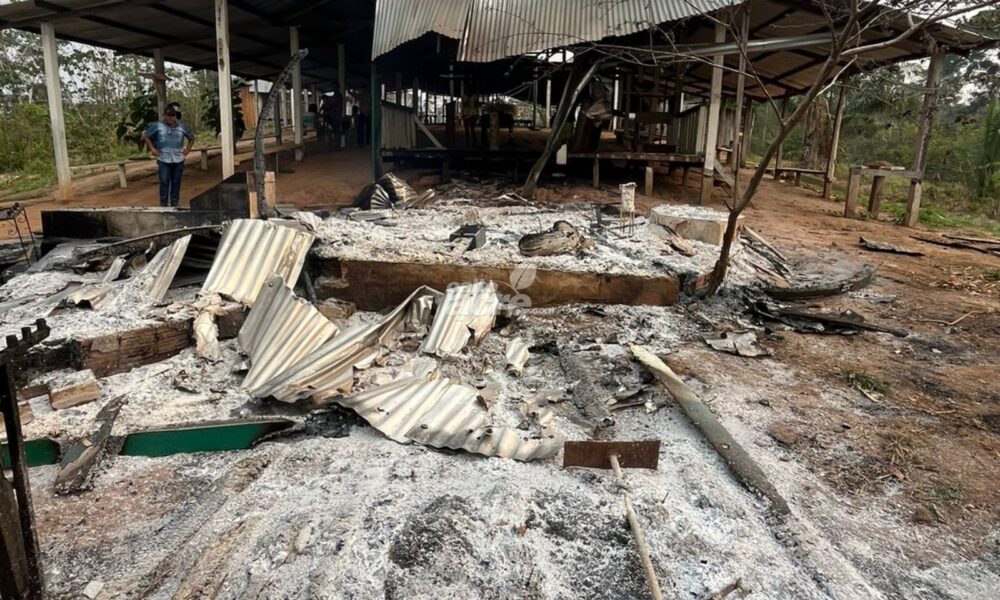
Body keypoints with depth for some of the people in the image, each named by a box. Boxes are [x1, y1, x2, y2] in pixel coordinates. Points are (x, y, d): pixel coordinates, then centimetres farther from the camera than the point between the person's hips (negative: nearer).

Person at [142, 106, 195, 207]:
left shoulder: (182, 127, 6)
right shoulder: (157, 126, 0)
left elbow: (191, 138, 19)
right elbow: (145, 136, 8)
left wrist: (187, 149, 8)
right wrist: (152, 148, 0)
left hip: (178, 160, 2)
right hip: (164, 160, -2)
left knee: (176, 183, 7)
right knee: (164, 183, -5)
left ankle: (175, 204, 15)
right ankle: (163, 205, 0)